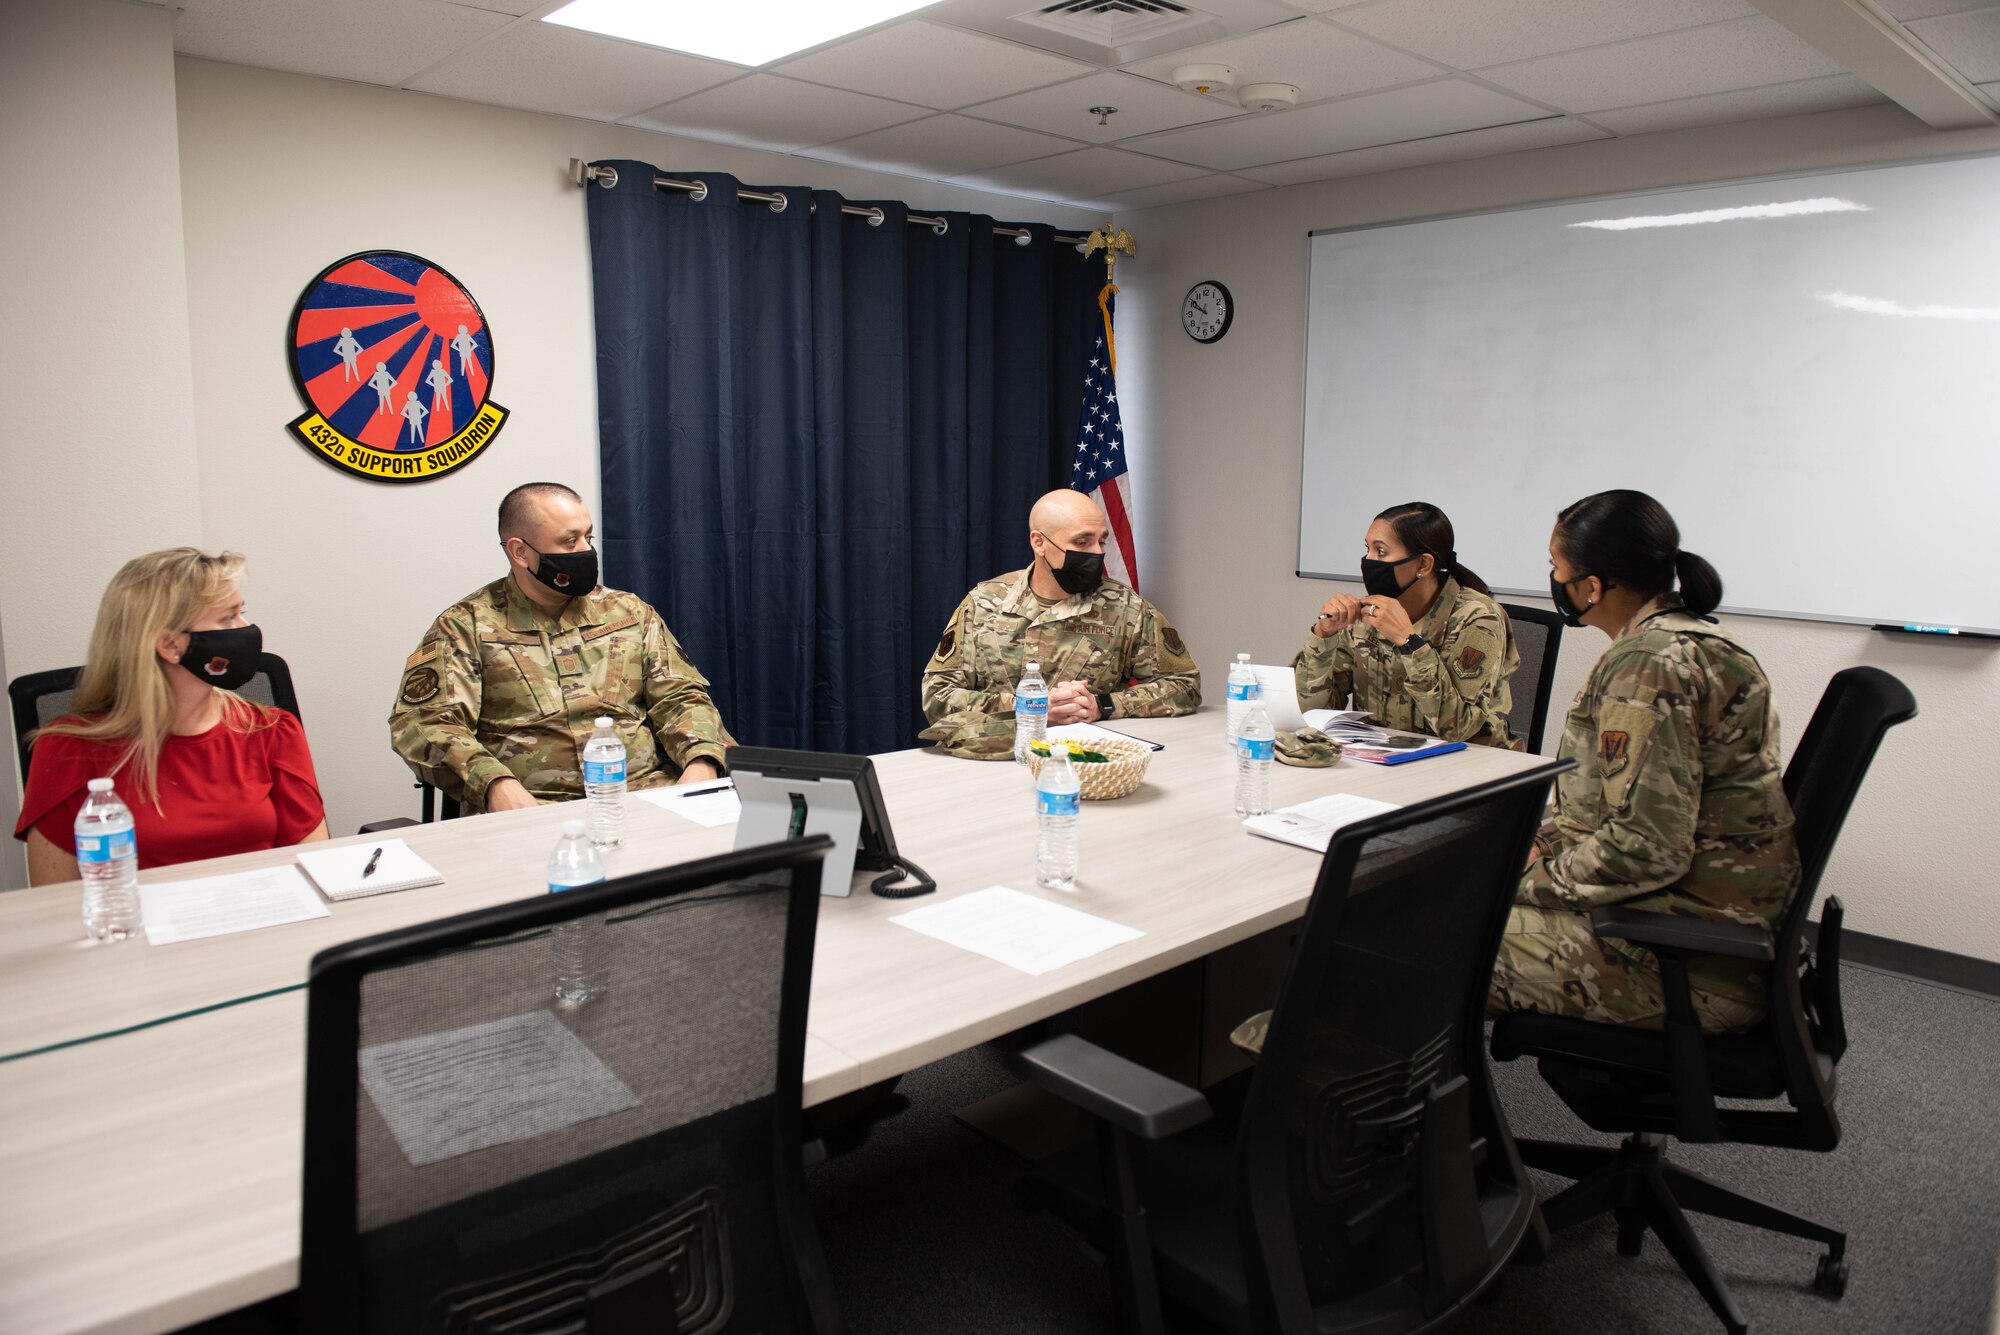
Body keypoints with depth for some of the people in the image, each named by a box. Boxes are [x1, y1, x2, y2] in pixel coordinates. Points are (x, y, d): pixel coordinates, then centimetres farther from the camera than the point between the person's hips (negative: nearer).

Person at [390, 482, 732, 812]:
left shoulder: (630, 612, 18)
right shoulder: (467, 625, 5)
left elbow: (681, 697, 14)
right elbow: (424, 723, -5)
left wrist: (701, 762, -9)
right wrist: (495, 785, -24)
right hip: (529, 807, -4)